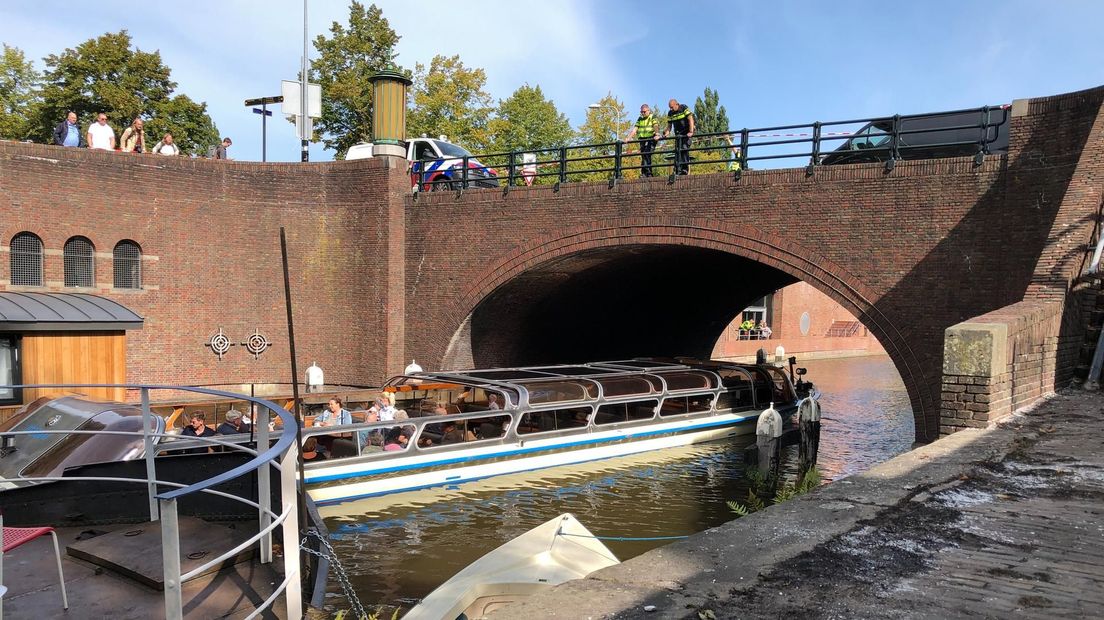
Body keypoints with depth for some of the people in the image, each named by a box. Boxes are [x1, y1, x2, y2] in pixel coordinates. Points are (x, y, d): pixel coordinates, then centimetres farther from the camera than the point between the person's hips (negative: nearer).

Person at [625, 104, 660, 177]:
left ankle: (648, 173, -24)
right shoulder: (640, 119, 18)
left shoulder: (653, 118, 3)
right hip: (642, 140, 6)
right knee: (643, 157, -1)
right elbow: (635, 129, 12)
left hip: (651, 139, -6)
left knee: (646, 155, -22)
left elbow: (656, 126, -15)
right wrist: (628, 138, -1)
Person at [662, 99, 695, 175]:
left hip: (687, 133, -5)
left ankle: (685, 170, -15)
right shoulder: (670, 113, 5)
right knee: (677, 151, -4)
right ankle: (678, 171, -4)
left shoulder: (684, 108, -11)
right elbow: (669, 125, 10)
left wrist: (691, 132, -28)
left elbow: (690, 119, -18)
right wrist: (666, 133, -10)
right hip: (678, 134, 5)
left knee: (684, 149, -17)